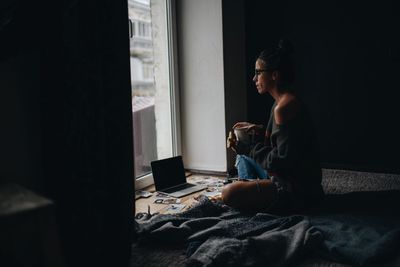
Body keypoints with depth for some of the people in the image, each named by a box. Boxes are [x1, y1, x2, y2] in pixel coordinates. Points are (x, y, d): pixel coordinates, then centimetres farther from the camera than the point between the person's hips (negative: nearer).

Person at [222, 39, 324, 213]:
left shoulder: (284, 107, -23)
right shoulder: (283, 101, 9)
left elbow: (283, 161, -23)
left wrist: (247, 149, -15)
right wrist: (259, 130, 9)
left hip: (298, 189, -11)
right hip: (287, 177, 11)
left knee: (228, 194, -22)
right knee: (243, 156, 25)